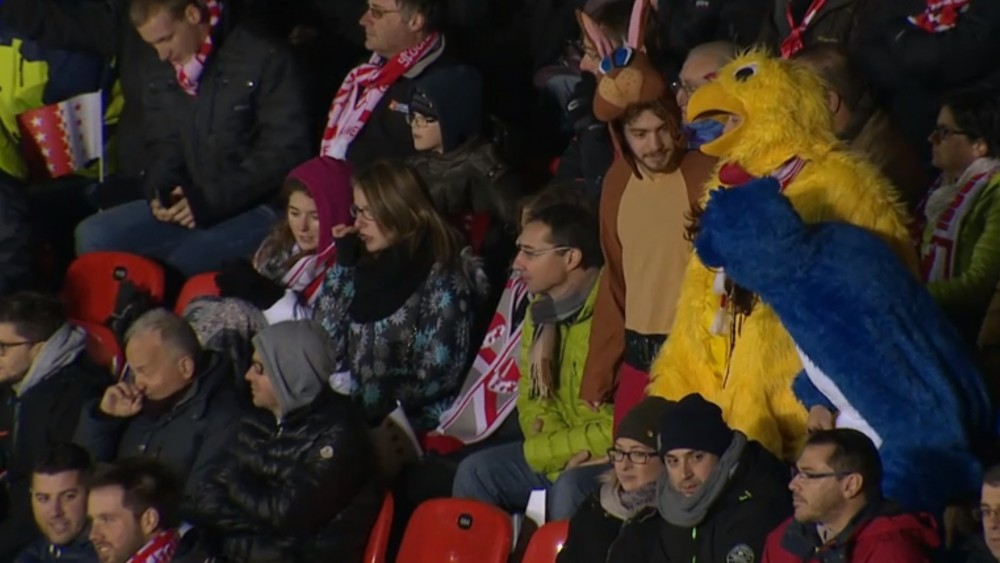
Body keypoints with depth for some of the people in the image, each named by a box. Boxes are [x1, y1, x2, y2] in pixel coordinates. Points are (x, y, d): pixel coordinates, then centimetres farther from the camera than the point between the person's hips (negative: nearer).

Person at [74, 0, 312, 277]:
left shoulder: (264, 60, -11)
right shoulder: (160, 74, 11)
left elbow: (286, 152, -14)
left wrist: (212, 200, -19)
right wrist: (159, 192, -5)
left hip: (257, 207, -7)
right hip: (187, 201, 7)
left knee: (178, 264, -32)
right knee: (92, 237, -11)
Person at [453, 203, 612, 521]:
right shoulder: (541, 310, 5)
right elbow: (531, 399, 13)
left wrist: (538, 451, -12)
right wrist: (563, 448, -10)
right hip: (559, 455, 8)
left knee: (570, 488, -34)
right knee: (477, 471, -8)